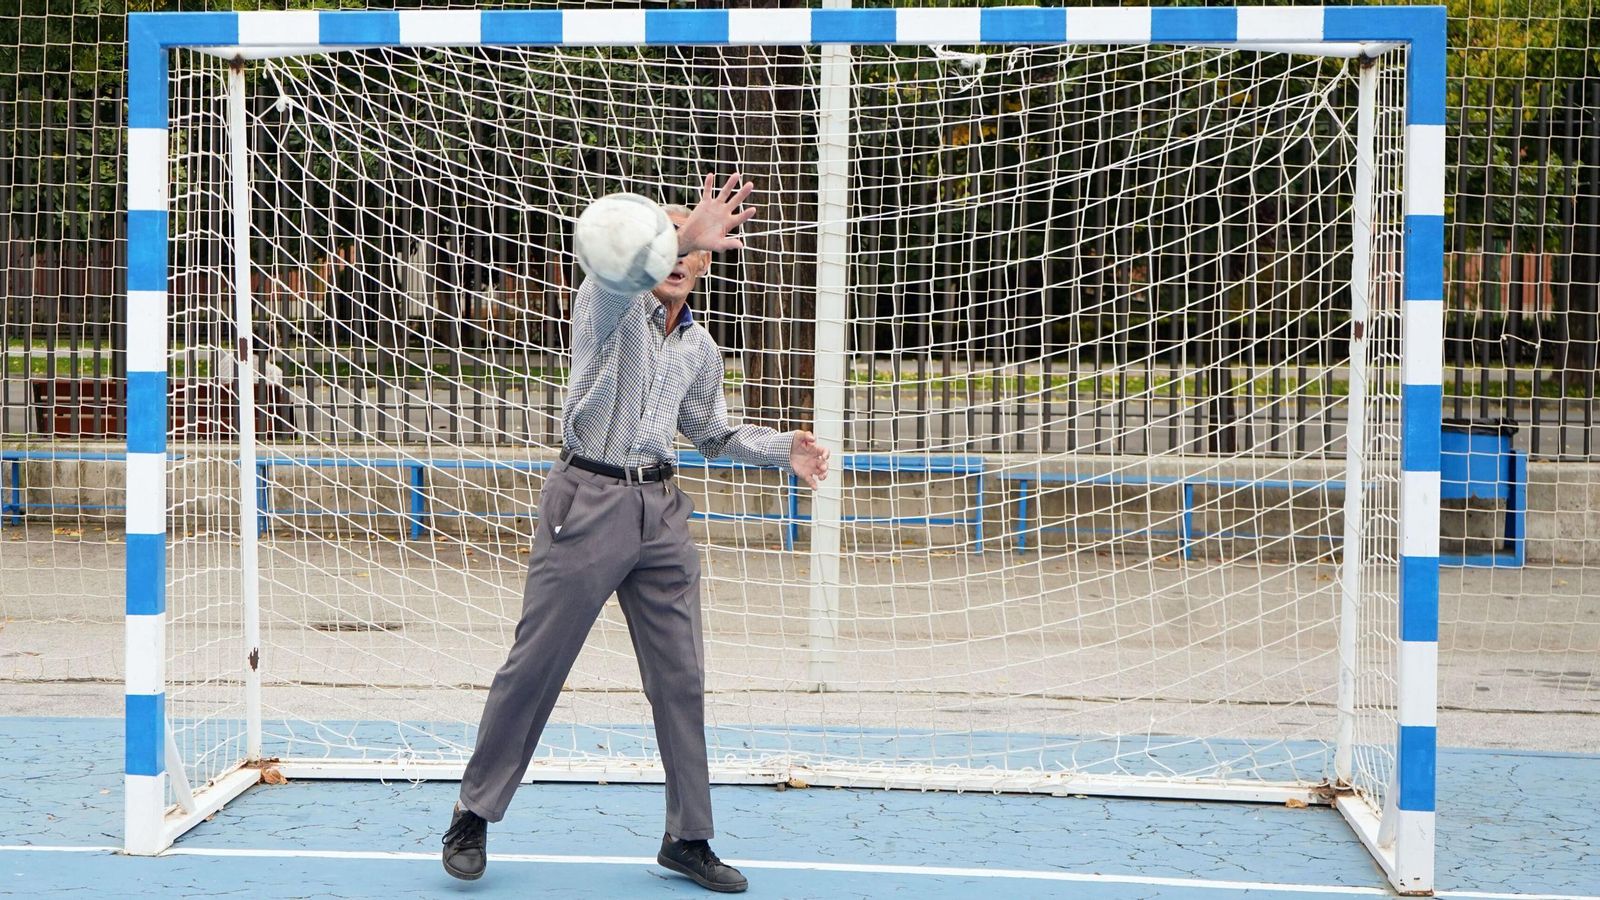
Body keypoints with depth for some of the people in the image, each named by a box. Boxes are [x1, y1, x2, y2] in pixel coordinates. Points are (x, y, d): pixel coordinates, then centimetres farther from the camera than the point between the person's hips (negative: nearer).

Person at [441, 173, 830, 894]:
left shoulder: (699, 348, 15)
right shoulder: (610, 306, -4)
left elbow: (714, 435, 28)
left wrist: (785, 449, 12)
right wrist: (680, 234, -49)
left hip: (660, 510, 6)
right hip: (588, 502, -5)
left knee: (681, 679, 4)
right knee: (533, 666, -1)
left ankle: (687, 837, 14)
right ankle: (473, 817, 12)